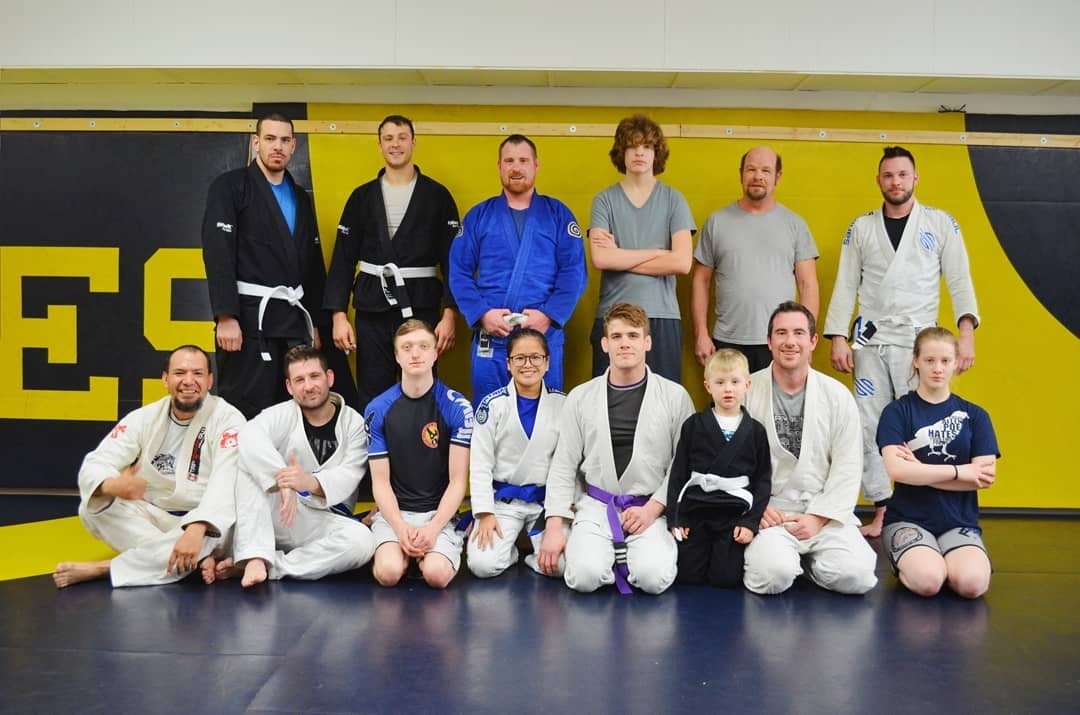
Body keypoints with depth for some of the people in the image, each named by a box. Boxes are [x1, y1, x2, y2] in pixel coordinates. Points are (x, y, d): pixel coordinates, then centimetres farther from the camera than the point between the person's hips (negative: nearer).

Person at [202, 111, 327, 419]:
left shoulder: (300, 197, 17)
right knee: (244, 413, -3)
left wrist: (315, 322, 15)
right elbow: (218, 255, -12)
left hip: (294, 316, 6)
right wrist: (225, 317, -20)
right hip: (249, 314, -6)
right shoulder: (230, 187, -3)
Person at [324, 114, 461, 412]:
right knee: (372, 397, 7)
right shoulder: (362, 197, 8)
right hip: (373, 310, 2)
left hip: (422, 308, -1)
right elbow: (343, 258, 6)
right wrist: (338, 315, -2)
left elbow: (452, 258, -1)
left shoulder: (437, 196, 3)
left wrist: (449, 313, -9)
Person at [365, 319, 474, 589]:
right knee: (389, 572, -26)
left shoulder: (457, 407, -4)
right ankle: (404, 552, 9)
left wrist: (432, 529, -16)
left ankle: (426, 553, 9)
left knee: (437, 574, -26)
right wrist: (401, 528, -15)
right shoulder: (378, 409, 1)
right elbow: (380, 482, 1)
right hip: (393, 512, 1)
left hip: (439, 512, -1)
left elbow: (458, 480, -3)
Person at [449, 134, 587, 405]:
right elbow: (459, 273, 4)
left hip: (545, 336, 0)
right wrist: (482, 314, -12)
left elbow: (574, 272, -1)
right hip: (490, 339, 1)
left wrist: (549, 315, -15)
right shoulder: (479, 215, 9)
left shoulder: (558, 214, 7)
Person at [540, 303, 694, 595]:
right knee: (585, 575, -25)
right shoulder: (580, 397, 5)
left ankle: (631, 556, 7)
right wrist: (554, 526, -3)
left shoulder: (675, 396, 1)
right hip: (596, 506, 1)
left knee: (654, 578, -26)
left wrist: (652, 509, -11)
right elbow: (563, 466, 6)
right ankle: (609, 555, 9)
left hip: (651, 508, -1)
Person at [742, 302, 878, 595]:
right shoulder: (746, 391, 0)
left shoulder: (838, 396, 4)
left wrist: (819, 517, -10)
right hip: (767, 513, -2)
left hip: (825, 513, 2)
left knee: (854, 576, -21)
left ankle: (809, 559, 10)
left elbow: (847, 468, 1)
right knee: (773, 575, -29)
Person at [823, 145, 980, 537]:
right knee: (870, 428, 3)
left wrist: (966, 333, -12)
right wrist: (837, 338, -3)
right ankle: (881, 510, 14)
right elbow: (845, 286, 6)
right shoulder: (861, 228, 8)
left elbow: (959, 280, 0)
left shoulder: (941, 224, 4)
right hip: (871, 341, 2)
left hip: (919, 341, -2)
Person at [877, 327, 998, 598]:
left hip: (959, 521, 2)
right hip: (908, 519, -2)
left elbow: (985, 477, -3)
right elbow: (896, 469, -15)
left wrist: (919, 470, -10)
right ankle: (904, 561, 4)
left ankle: (943, 559, 6)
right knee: (927, 580, -30)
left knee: (972, 583, -27)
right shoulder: (897, 411, 0)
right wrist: (959, 471, -11)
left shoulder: (975, 415, 8)